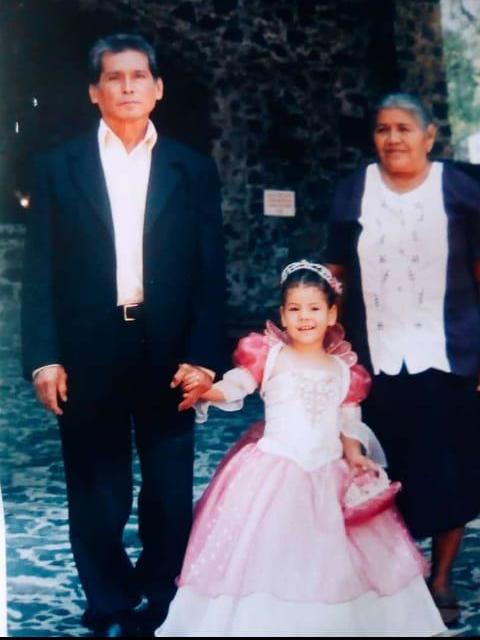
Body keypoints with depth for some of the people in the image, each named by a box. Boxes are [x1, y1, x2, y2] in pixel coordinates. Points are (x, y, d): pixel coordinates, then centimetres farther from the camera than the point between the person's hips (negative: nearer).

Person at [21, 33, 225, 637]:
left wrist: (201, 356, -7)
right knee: (96, 494, 10)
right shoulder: (58, 167, 5)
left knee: (170, 492, 9)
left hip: (168, 353, 1)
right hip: (87, 356, 0)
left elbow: (210, 271, 3)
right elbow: (40, 269, 1)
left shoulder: (193, 170, 6)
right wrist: (44, 358, -7)